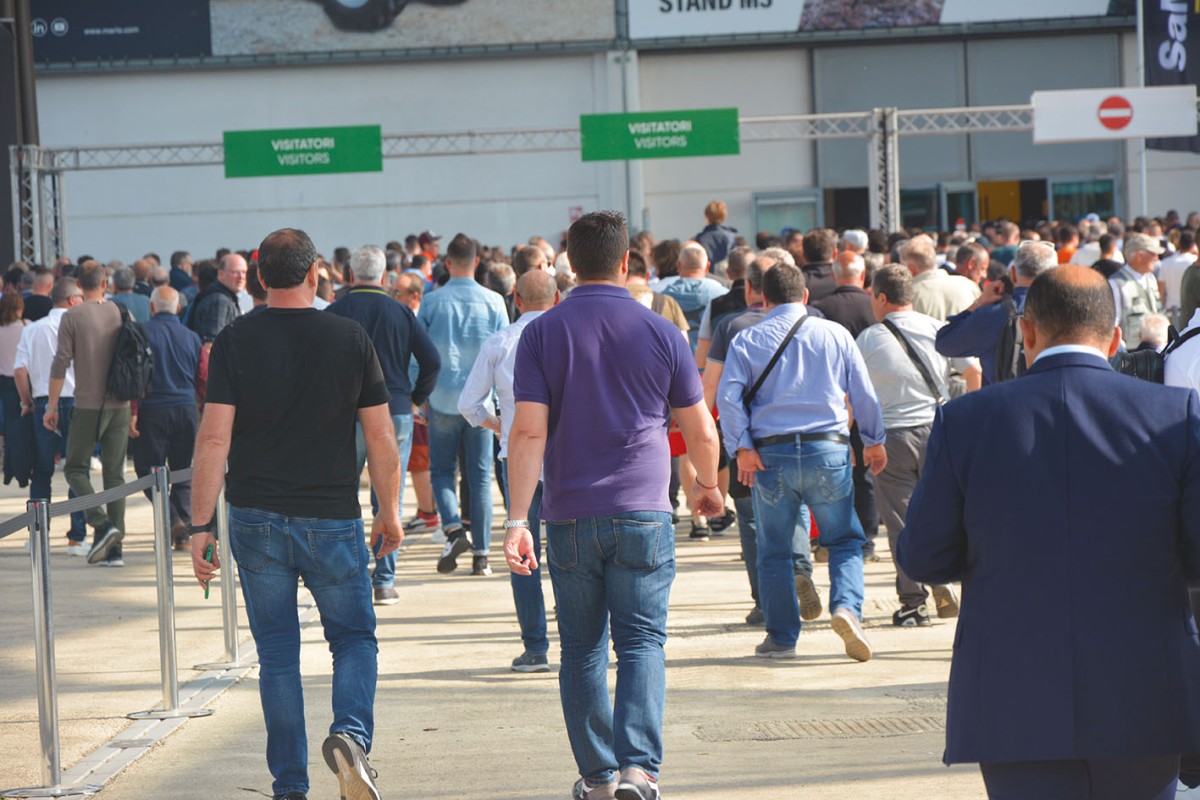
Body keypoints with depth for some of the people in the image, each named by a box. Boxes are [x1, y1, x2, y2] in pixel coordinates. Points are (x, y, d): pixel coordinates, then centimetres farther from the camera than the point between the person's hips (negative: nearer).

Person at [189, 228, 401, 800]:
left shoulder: (234, 342, -4)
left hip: (256, 519, 1)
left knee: (277, 652, 10)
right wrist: (390, 512, 11)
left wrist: (200, 525, -5)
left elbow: (213, 438, -9)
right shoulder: (351, 339, -3)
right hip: (331, 518, -1)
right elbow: (382, 440, -2)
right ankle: (350, 732, -13)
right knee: (354, 637, 14)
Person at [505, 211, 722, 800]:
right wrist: (706, 485, 27)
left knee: (582, 649, 11)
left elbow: (528, 430, -9)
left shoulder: (542, 333, 0)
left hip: (571, 517, 1)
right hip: (642, 513, -1)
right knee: (642, 642, 0)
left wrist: (518, 519, -11)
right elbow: (702, 431, 7)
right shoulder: (660, 333, 1)